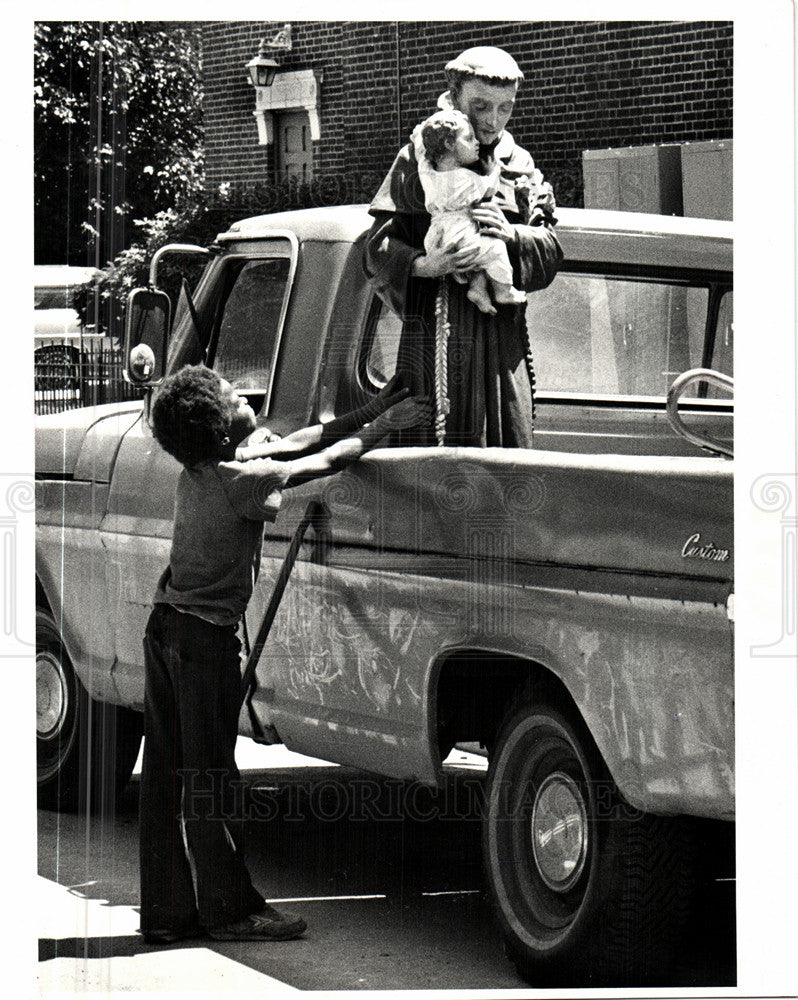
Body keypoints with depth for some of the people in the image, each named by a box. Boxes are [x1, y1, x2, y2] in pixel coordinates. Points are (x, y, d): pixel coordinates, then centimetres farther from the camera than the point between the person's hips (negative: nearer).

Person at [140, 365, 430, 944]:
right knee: (211, 777, 0)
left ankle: (167, 911, 15)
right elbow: (327, 461, -11)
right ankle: (228, 907, 9)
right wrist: (385, 424, 4)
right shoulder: (242, 480, -19)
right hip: (205, 636, -8)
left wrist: (370, 411, 13)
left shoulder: (199, 470, 6)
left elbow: (299, 443, 13)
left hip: (166, 625, 9)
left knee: (167, 776, 10)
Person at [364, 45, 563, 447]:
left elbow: (550, 252, 12)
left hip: (503, 335, 4)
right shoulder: (418, 158, 5)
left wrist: (513, 236, -10)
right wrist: (421, 265, -21)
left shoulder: (520, 166, 18)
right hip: (435, 327, -4)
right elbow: (378, 248, -1)